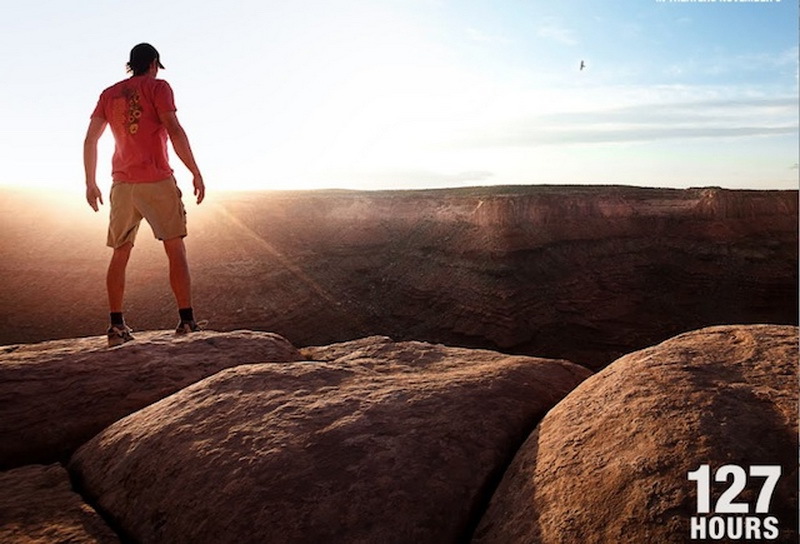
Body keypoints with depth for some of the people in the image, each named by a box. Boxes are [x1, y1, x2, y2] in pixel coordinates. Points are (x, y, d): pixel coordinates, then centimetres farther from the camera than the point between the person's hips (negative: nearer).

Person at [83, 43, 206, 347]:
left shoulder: (109, 94, 16)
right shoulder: (158, 87, 2)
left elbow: (90, 140, 12)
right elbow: (174, 131, -12)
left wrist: (91, 183, 17)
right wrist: (196, 173, -10)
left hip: (122, 184, 5)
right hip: (157, 180, -4)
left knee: (120, 254, 9)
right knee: (175, 249, -1)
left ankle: (117, 327, 6)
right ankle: (186, 321, -6)